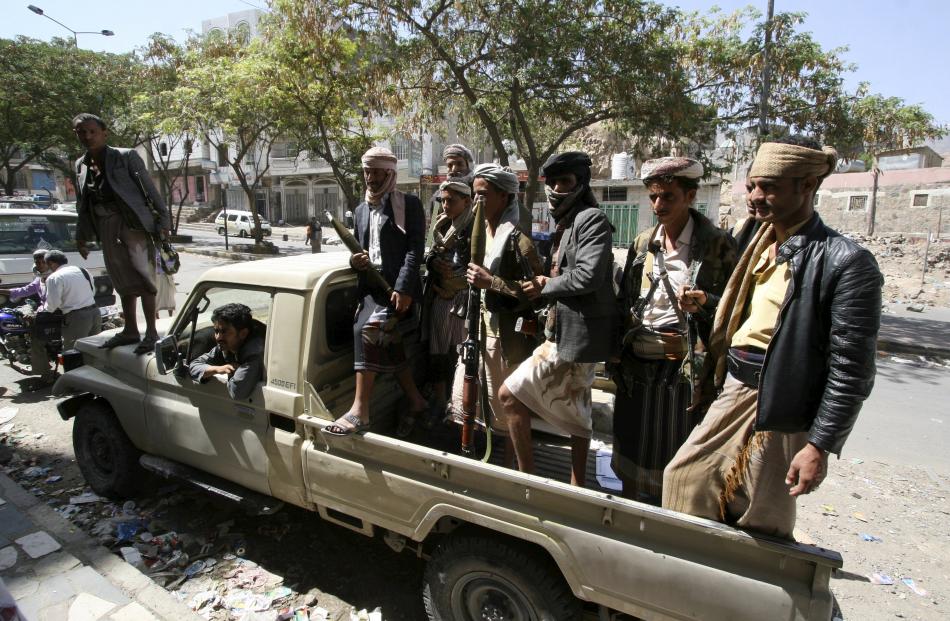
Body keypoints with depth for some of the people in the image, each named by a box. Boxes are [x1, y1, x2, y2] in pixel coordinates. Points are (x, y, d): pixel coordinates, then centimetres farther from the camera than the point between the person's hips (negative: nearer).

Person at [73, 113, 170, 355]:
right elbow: (82, 205, 18)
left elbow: (150, 188, -7)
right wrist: (81, 236, 17)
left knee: (142, 277, -9)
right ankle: (130, 330, 20)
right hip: (106, 227, 6)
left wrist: (163, 219, -12)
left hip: (133, 223, -6)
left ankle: (151, 332, -5)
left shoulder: (126, 156, -5)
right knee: (123, 281, 11)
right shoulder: (80, 165, 12)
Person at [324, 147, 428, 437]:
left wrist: (403, 288, -20)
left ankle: (359, 411, -20)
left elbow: (415, 249, -10)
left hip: (397, 287, -7)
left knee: (369, 330, -25)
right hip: (370, 286, 7)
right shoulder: (362, 210, 20)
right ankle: (416, 401, 27)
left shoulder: (409, 204, 0)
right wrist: (355, 261, -1)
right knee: (388, 346, 9)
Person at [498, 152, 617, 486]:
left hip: (575, 335, -10)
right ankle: (576, 488, 33)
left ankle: (527, 477, 7)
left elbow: (587, 276, -24)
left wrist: (546, 286, -11)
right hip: (569, 333, 10)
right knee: (575, 415, 18)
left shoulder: (592, 219, -12)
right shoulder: (564, 225, 16)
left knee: (509, 395, -7)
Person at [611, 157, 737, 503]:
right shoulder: (643, 243, 9)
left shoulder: (717, 244, -3)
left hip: (687, 367, -4)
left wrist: (706, 302, -20)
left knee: (679, 455, 6)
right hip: (639, 366, 4)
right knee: (635, 448, 14)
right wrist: (618, 357, 7)